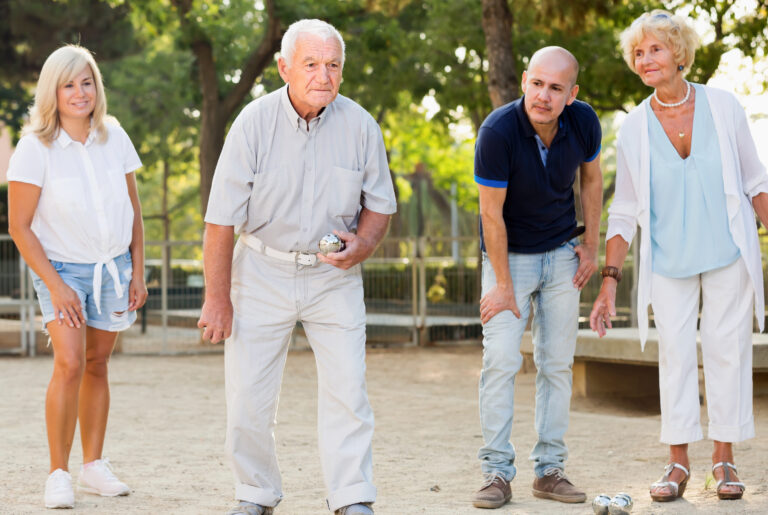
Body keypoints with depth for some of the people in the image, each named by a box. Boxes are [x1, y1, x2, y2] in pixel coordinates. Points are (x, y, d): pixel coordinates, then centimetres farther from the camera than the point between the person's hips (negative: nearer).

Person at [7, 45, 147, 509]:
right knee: (70, 363, -19)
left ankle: (94, 466, 22)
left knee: (97, 365, 10)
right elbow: (20, 227, -10)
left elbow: (133, 210, 8)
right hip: (62, 267, -4)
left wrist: (138, 272, 4)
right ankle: (59, 475, -11)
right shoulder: (36, 147, -13)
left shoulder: (114, 137, -1)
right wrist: (55, 285, -15)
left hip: (113, 266, 4)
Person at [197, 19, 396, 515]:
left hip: (334, 275, 1)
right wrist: (217, 297, -9)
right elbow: (221, 218, -9)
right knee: (248, 394, 0)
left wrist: (363, 244, -16)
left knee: (347, 388, -7)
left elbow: (380, 205, 6)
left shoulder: (360, 125, -7)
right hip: (262, 271, -1)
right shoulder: (255, 122, -13)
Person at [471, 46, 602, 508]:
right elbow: (492, 214, -19)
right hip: (509, 255, -4)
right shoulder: (497, 132, -26)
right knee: (501, 359, -11)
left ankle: (550, 469, 11)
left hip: (562, 255, 4)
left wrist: (591, 244, 7)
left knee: (558, 362, 4)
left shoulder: (583, 122, -14)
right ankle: (497, 471, -5)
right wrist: (503, 286, -15)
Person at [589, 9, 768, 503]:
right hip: (668, 259, 1)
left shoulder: (723, 106, -5)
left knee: (727, 349, 2)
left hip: (728, 252, -1)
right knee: (675, 354, 0)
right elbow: (625, 212, 1)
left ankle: (724, 459, 12)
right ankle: (679, 463, 6)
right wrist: (609, 283, -3)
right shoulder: (634, 128, -3)